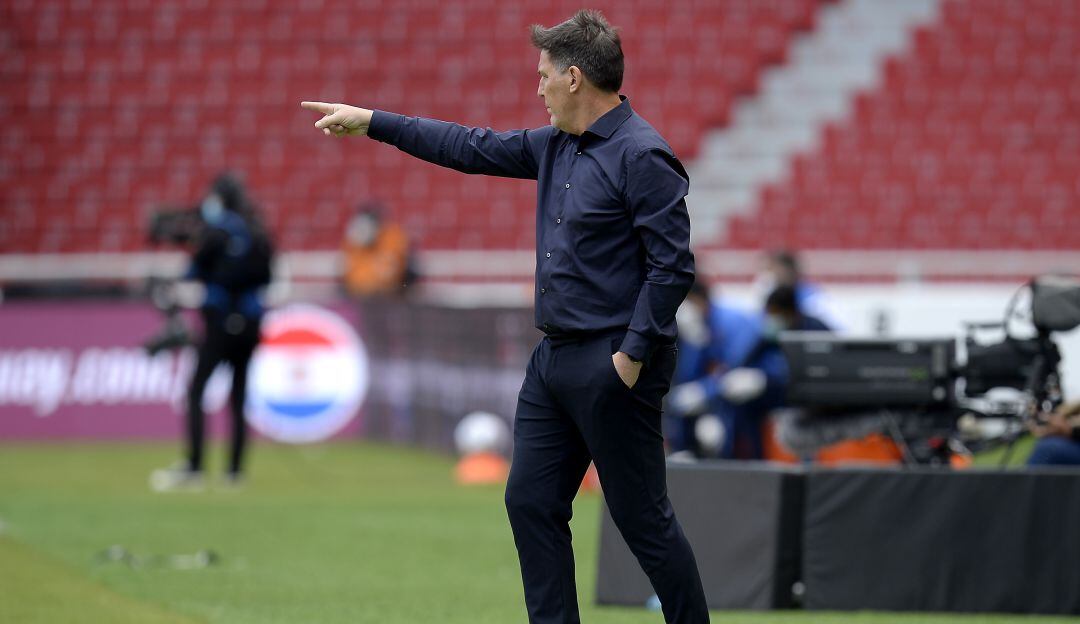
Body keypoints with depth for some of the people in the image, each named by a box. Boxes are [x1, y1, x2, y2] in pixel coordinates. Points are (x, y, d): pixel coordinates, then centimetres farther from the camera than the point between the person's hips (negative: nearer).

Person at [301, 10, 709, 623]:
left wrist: (634, 354, -19)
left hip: (612, 369, -9)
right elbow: (474, 148, 21)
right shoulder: (556, 146, 12)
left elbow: (673, 266, -19)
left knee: (644, 519, -4)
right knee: (531, 502, 10)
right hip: (555, 359, 9)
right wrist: (371, 123, 22)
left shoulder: (642, 157, -15)